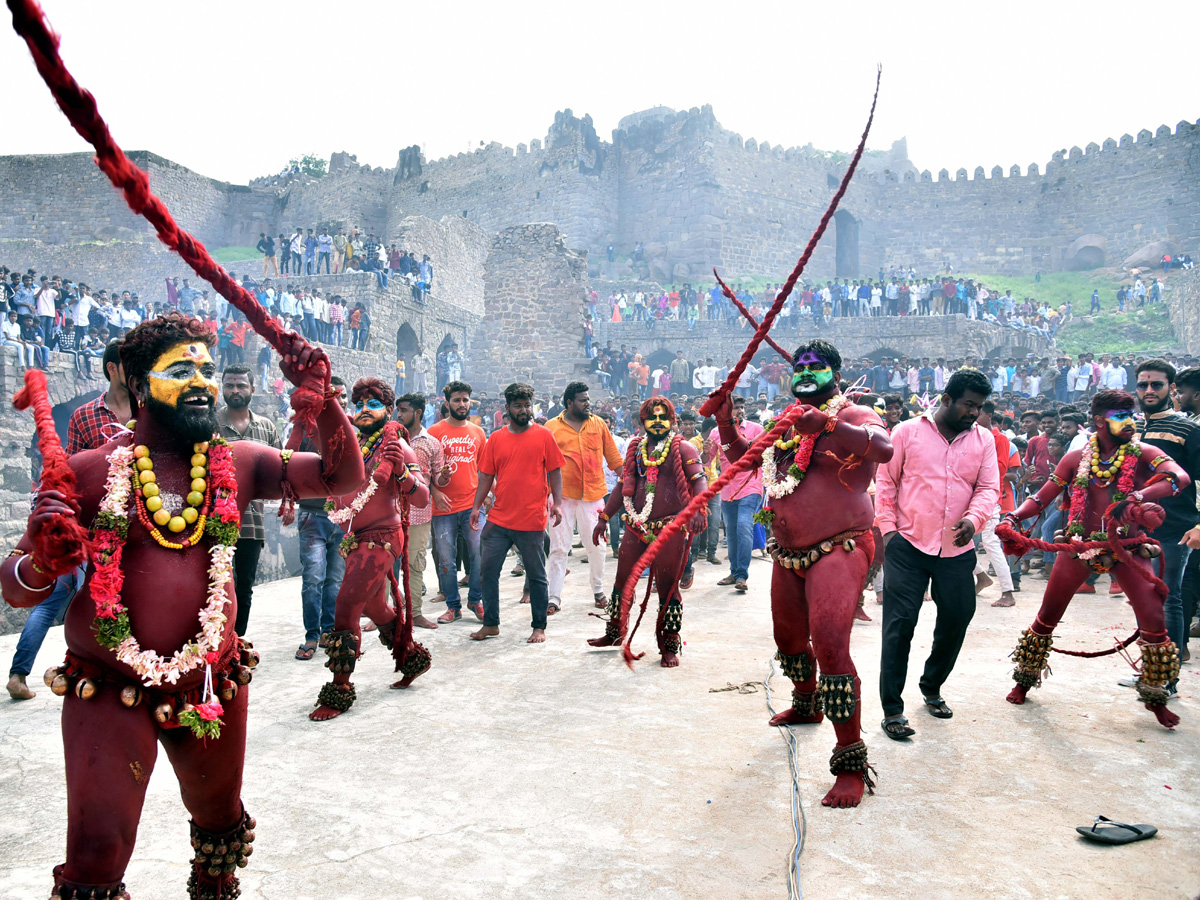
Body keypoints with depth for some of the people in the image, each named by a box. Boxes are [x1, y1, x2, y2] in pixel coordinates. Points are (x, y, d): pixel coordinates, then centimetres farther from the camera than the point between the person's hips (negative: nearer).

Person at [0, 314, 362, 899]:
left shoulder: (238, 465, 1)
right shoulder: (87, 472, -7)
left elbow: (343, 477, -4)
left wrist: (320, 394, -17)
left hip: (214, 690, 4)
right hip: (109, 695, -3)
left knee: (221, 822, 24)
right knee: (96, 853, -1)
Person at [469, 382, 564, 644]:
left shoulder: (544, 435, -1)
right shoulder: (496, 438, 6)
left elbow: (555, 472, 1)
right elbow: (486, 476, 10)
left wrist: (557, 503, -8)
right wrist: (476, 507, 6)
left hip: (532, 521, -3)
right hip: (498, 519, 3)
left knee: (536, 576, 7)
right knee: (489, 571, 5)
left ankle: (539, 627, 20)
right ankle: (491, 624, 20)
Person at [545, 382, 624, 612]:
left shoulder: (598, 424, 6)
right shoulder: (551, 427, 0)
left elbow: (613, 456, 11)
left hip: (592, 495, 2)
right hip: (562, 495, -2)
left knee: (596, 546, 9)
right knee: (559, 549, 1)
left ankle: (599, 591, 27)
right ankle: (554, 598, 8)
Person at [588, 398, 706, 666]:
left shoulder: (683, 448, -3)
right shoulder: (636, 448, 13)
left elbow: (699, 480, -16)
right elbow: (623, 486, 19)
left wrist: (698, 509, -35)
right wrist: (604, 517, 16)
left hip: (671, 528, -5)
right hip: (637, 526, 5)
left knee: (668, 588, 0)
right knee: (623, 581, 12)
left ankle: (670, 647, 13)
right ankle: (614, 633, 32)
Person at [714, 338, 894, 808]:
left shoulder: (853, 415, -7)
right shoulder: (787, 422, 14)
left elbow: (884, 448, -29)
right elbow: (744, 457, 20)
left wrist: (825, 425, -40)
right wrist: (726, 425, 3)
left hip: (838, 548, -8)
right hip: (789, 552, 8)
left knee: (829, 642, -24)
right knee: (789, 637, 23)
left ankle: (851, 760, -14)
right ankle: (806, 704, 53)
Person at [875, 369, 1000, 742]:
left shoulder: (983, 441, 8)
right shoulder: (907, 432, 0)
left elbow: (988, 488, 5)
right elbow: (886, 481, 3)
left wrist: (974, 518, -16)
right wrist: (887, 527, -4)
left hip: (957, 550, 4)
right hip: (908, 545, -3)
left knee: (956, 621, 12)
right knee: (899, 624, -5)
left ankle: (932, 688, 37)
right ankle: (892, 709, 3)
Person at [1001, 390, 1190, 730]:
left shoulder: (1143, 454, -4)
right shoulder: (1077, 458, 2)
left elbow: (1180, 478, -24)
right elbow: (1042, 497, 4)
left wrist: (1138, 497, -41)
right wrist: (1014, 517, -13)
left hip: (1127, 547, -1)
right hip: (1080, 544, 1)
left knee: (1154, 621, -9)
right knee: (1046, 617, 6)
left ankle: (1156, 697, 13)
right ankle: (1025, 679, 26)